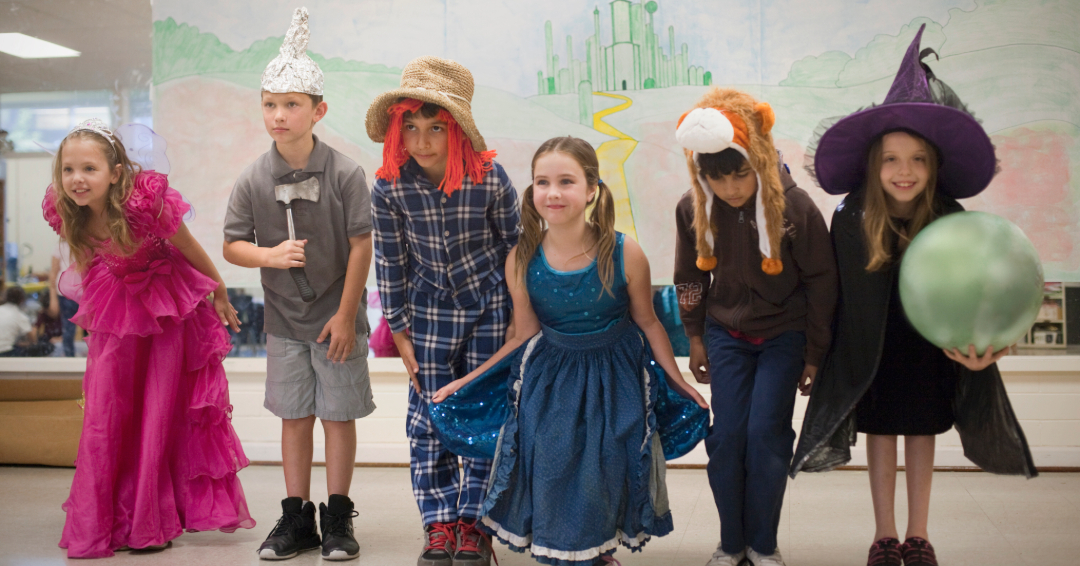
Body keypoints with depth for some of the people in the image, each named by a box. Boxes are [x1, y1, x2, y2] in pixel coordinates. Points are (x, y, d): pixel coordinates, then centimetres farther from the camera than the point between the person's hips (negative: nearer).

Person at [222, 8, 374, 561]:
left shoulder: (345, 173, -12)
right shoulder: (253, 179, -5)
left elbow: (361, 246, -10)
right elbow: (232, 245, 3)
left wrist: (346, 316, -10)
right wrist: (270, 255, -19)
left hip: (336, 318, -2)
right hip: (284, 321, 3)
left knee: (338, 414, 5)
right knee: (294, 415, 11)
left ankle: (338, 516, 18)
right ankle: (296, 516, 22)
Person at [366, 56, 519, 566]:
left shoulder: (489, 178, -20)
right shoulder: (388, 187, -16)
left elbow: (515, 247, -6)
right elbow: (390, 262, -4)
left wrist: (519, 317, 0)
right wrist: (399, 331, 1)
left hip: (490, 303, -1)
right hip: (430, 307, 2)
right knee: (428, 415, 2)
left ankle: (473, 523, 16)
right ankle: (439, 523, 15)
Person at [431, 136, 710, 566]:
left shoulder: (624, 255, -21)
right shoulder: (521, 261, -15)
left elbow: (647, 323, -4)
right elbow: (525, 336, -1)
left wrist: (680, 383, 2)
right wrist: (466, 381, -2)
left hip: (614, 378, -1)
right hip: (551, 377, 1)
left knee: (605, 474, 3)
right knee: (551, 471, 3)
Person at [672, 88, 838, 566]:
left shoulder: (795, 207, -22)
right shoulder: (692, 208, -13)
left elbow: (821, 283, -10)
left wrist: (815, 354, -5)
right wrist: (695, 338, 10)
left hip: (784, 335, -2)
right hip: (726, 334, 3)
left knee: (766, 436, -7)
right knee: (727, 437, -1)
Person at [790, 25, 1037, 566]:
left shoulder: (951, 219, -17)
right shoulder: (851, 220, -18)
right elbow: (839, 291, -10)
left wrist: (971, 340, -34)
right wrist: (819, 348, -9)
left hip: (928, 343, 1)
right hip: (872, 343, -1)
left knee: (922, 430, 11)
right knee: (880, 430, 8)